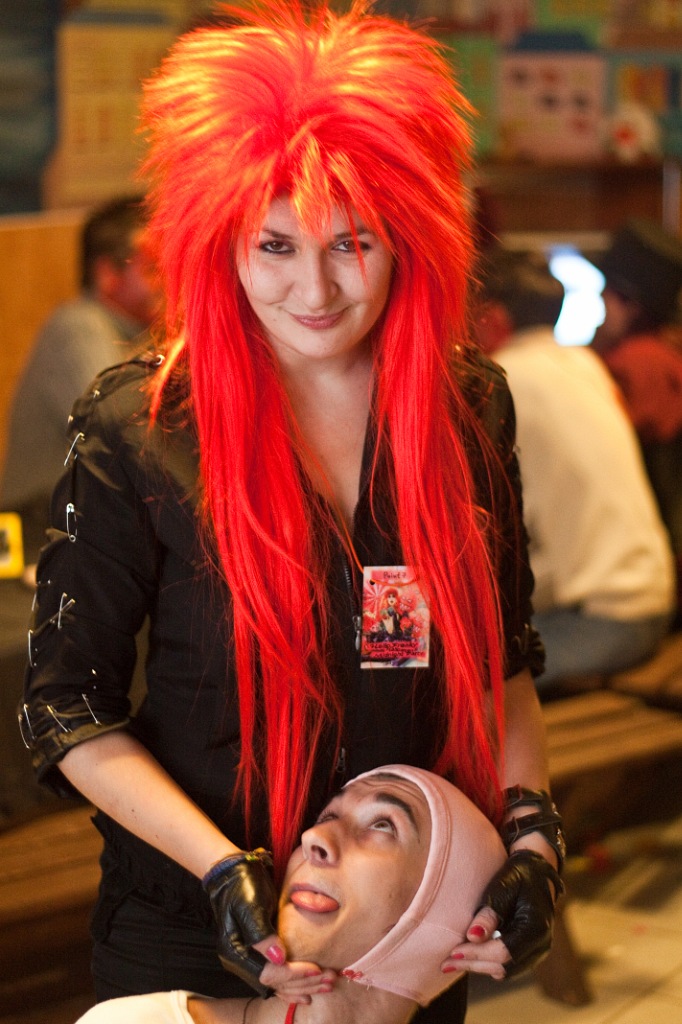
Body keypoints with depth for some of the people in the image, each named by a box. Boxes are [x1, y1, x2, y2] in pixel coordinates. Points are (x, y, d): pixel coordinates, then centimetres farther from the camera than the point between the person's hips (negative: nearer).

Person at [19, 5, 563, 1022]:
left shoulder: (471, 404, -5)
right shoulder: (140, 429, -15)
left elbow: (503, 657, 6)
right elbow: (68, 707, -10)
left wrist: (531, 834, -8)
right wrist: (221, 868, -21)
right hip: (192, 939, -3)